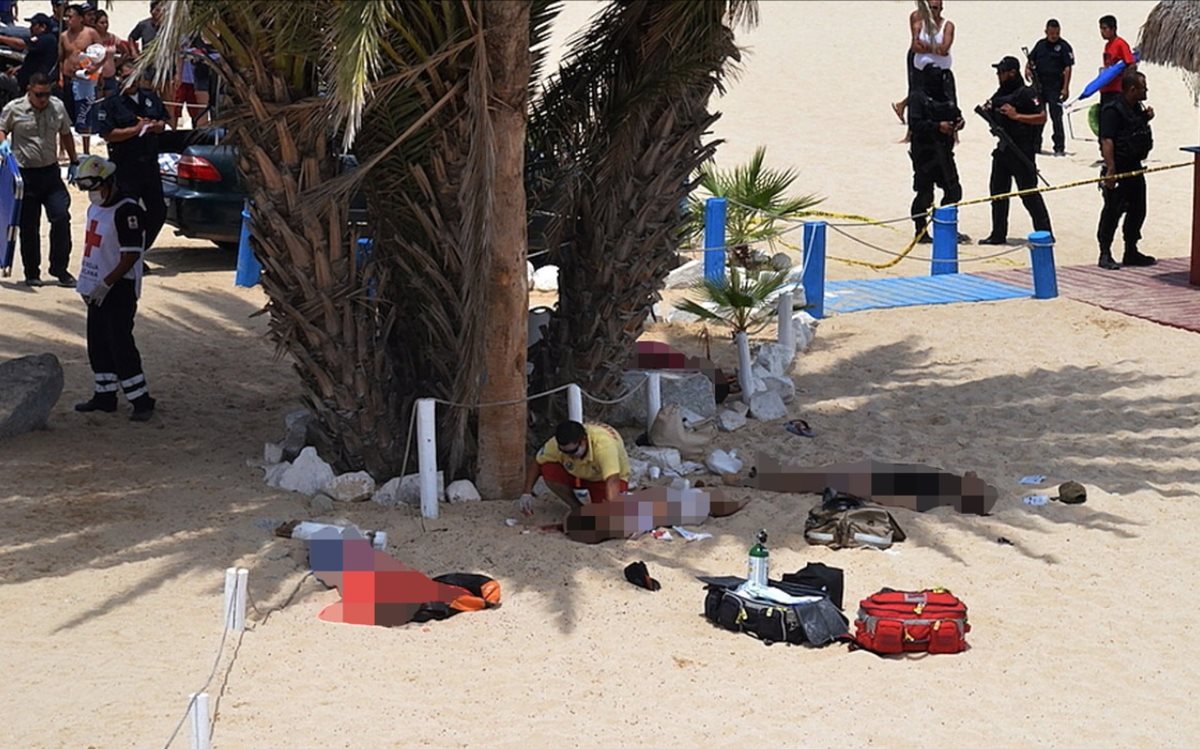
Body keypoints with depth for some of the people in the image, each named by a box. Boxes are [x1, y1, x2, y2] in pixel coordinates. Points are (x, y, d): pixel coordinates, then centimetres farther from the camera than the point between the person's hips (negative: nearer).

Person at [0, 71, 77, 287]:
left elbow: (66, 135, 18)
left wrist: (73, 162, 19)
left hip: (51, 172, 2)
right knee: (29, 226, 4)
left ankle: (60, 268, 4)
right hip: (25, 174, -2)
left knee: (61, 217, -8)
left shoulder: (57, 107, 5)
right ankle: (32, 272, 16)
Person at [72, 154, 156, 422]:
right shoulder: (95, 208, 12)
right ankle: (105, 394, 23)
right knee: (97, 343, 13)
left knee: (120, 343, -9)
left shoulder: (127, 211, -18)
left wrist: (106, 284, -22)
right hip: (98, 289, 9)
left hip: (120, 289, -9)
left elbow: (131, 256, -21)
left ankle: (141, 400, -4)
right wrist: (87, 283, 15)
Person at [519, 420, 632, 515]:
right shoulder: (555, 444, -29)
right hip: (579, 473, 4)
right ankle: (577, 508, -1)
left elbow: (612, 481, -54)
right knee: (548, 470, -25)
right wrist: (527, 493, -23)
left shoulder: (604, 444, -44)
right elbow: (536, 463, -11)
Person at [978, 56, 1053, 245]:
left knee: (1029, 194, -6)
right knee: (998, 191, 11)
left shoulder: (1026, 94, -12)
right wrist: (987, 110, 4)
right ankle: (998, 234, 20)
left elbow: (1042, 117, -17)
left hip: (1022, 151, -9)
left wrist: (1016, 116, -21)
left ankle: (1044, 234, 0)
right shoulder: (1000, 93, 13)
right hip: (1003, 148, 9)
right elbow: (993, 117, 26)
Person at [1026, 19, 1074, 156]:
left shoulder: (1063, 46, -4)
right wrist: (1027, 68, -3)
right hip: (1039, 85, 5)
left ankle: (1059, 147, -3)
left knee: (1056, 116, -6)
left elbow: (1068, 68, -8)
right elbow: (1031, 60, 20)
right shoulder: (1040, 44, 11)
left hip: (1055, 87, -5)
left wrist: (1065, 88, -15)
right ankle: (1035, 144, 23)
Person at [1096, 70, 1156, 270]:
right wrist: (1110, 169, -28)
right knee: (1112, 211, -4)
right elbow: (1106, 141, -22)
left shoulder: (1136, 108, 11)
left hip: (1134, 167, 9)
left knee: (1137, 210, 14)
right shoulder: (1113, 110, -16)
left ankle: (1131, 253, 26)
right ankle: (1105, 255, 3)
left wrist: (1146, 118, 8)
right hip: (1118, 169, -9)